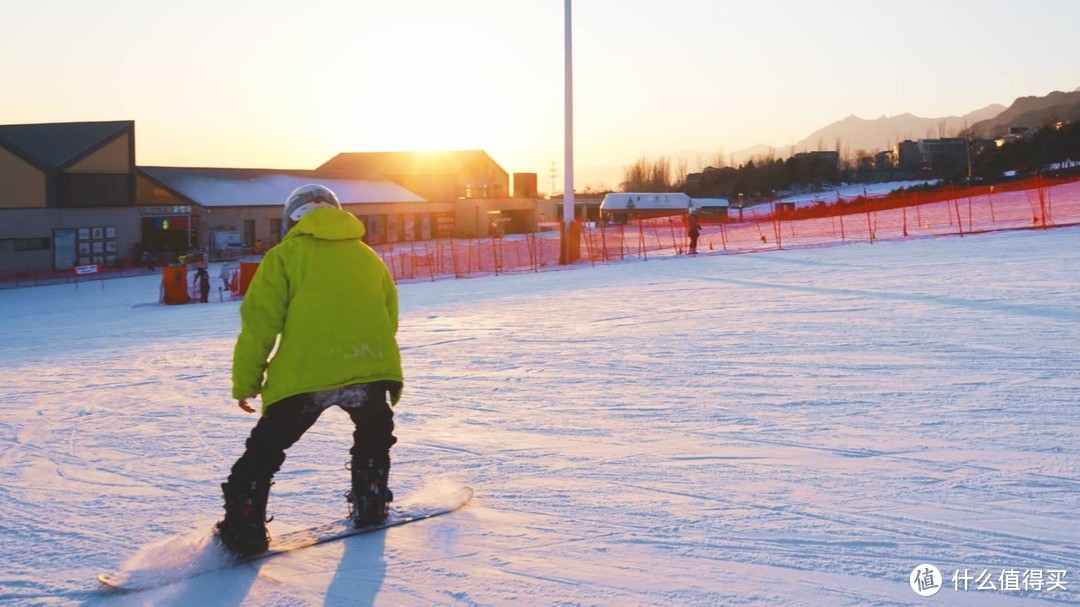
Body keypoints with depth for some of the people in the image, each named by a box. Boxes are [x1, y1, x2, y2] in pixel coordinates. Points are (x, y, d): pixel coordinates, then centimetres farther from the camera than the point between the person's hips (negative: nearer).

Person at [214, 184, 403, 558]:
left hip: (304, 374, -3)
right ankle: (370, 509, 31)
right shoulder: (367, 255, 21)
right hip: (370, 369, 3)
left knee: (265, 450, 11)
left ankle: (243, 532, 8)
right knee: (374, 434, 31)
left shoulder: (286, 255, 9)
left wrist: (245, 383, 9)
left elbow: (259, 322, 3)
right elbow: (390, 317, 26)